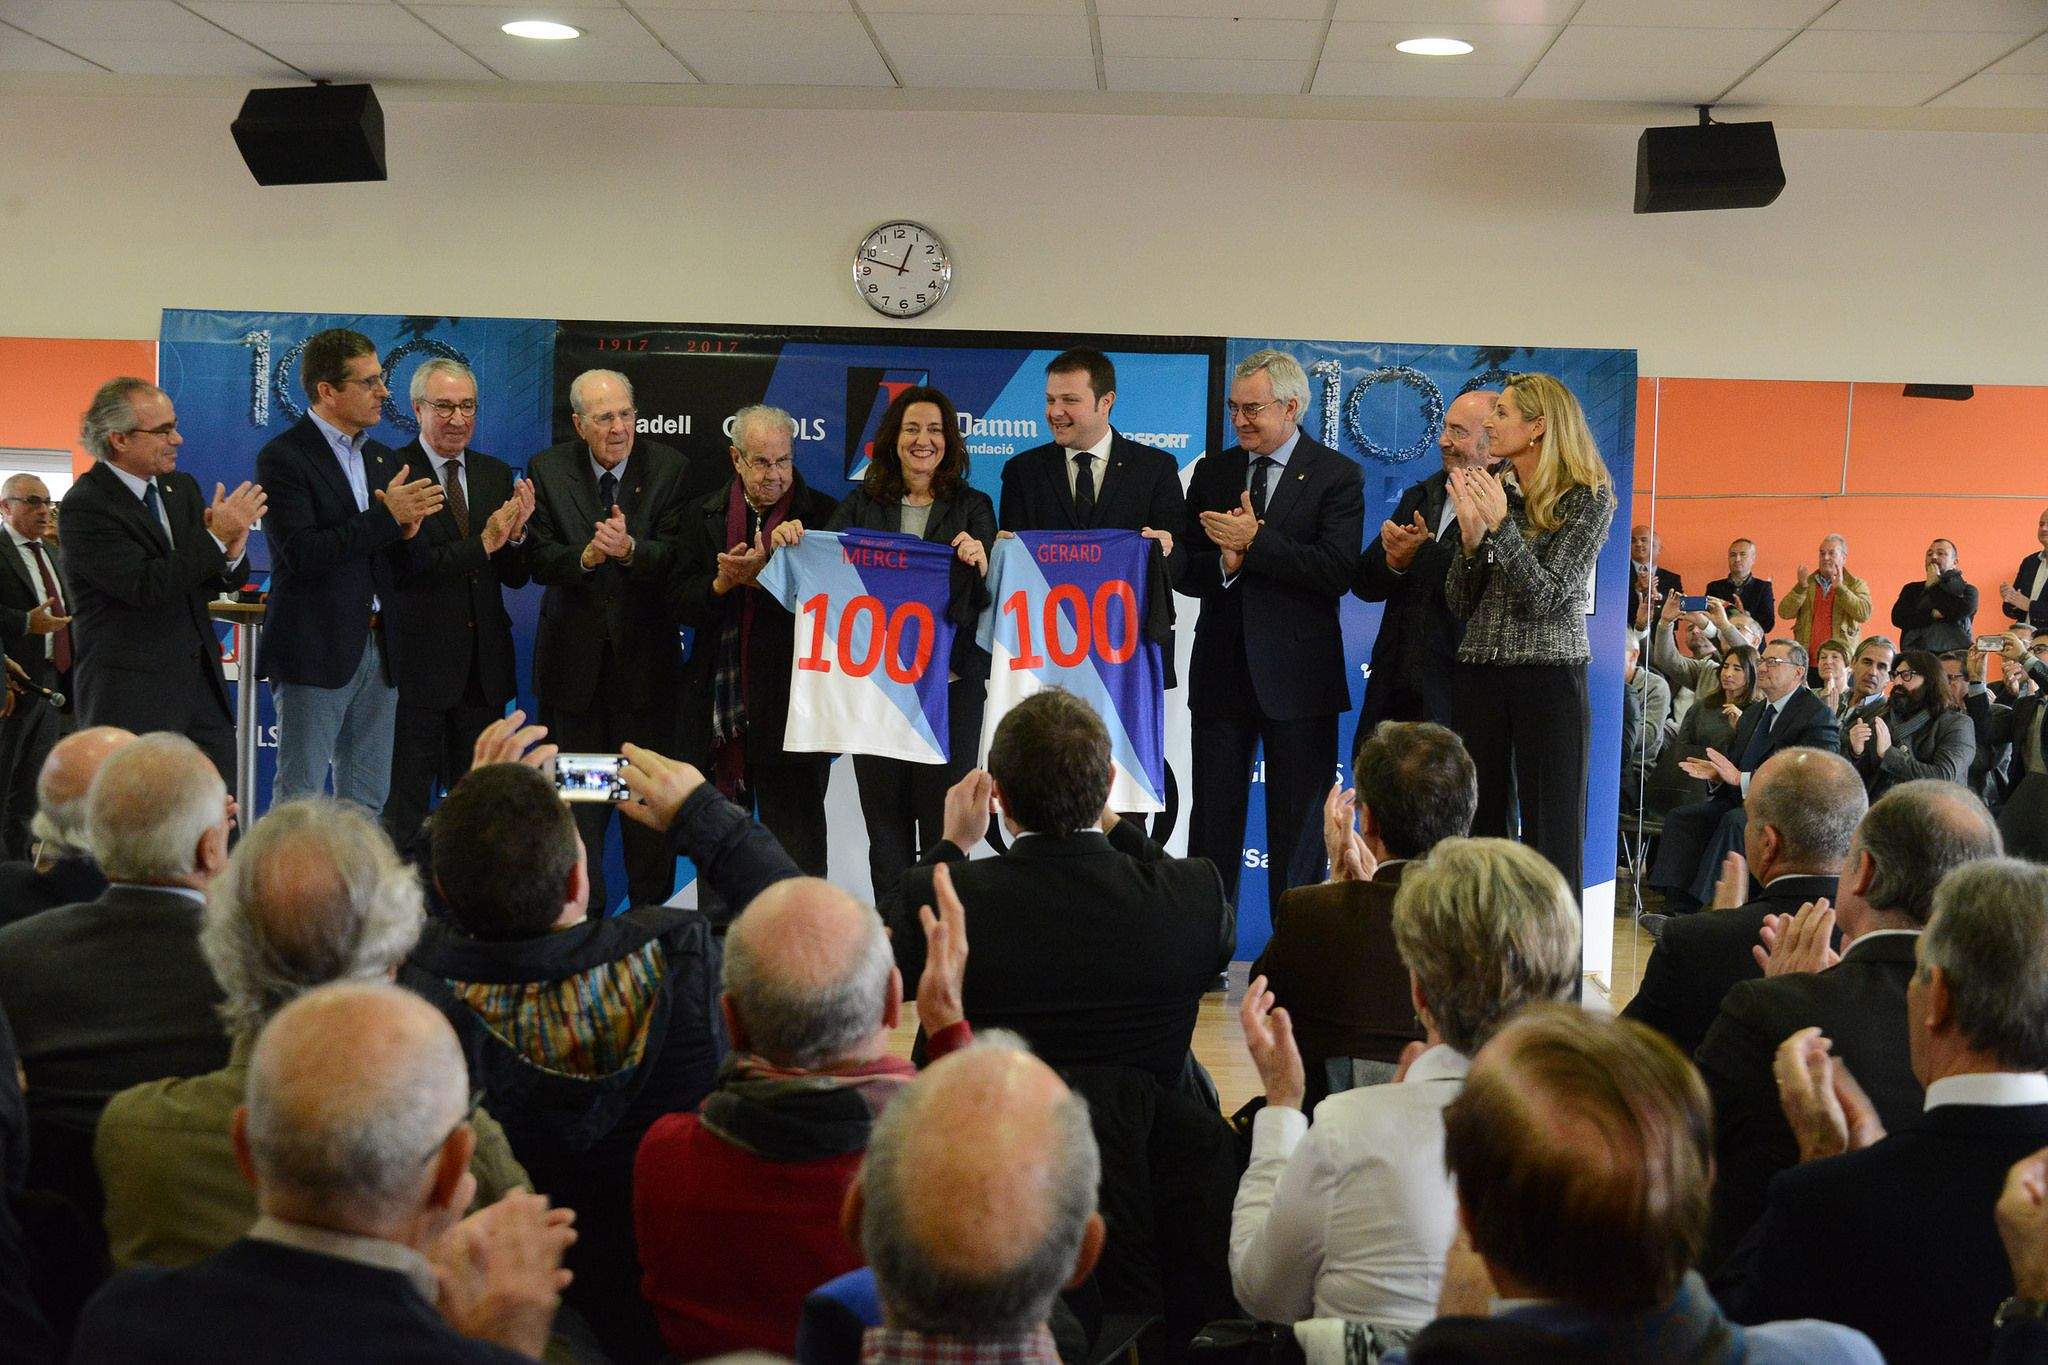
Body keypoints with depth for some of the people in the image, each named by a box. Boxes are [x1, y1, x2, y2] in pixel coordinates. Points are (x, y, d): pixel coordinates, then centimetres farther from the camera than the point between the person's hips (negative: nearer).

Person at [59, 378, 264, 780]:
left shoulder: (182, 488, 11)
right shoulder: (85, 506, -12)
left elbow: (217, 581, 13)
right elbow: (147, 588, -21)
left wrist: (230, 553, -10)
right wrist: (217, 536, -21)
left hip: (203, 680, 7)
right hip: (131, 696, -7)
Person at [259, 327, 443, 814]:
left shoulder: (384, 459, 15)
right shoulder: (283, 457, -8)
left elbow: (407, 566, 16)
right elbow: (301, 554, -19)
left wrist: (408, 535, -7)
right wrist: (385, 517, -18)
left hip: (378, 653, 7)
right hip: (316, 651, -7)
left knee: (367, 801, 11)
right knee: (299, 798, -2)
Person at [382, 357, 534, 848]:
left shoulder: (497, 475, 10)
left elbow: (516, 576, 9)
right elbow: (401, 567, -18)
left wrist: (516, 534, -11)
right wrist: (482, 544, -21)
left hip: (484, 663, 6)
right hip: (419, 662, -5)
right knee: (405, 803, 3)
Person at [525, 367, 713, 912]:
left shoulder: (671, 468, -4)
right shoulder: (548, 469, 1)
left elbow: (677, 557, -11)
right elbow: (539, 559, -4)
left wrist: (630, 549, -30)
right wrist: (585, 556, -23)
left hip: (644, 656, -1)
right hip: (574, 656, 1)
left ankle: (652, 909, 15)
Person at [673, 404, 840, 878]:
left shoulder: (821, 514, -1)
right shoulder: (702, 515, 9)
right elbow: (682, 604, 3)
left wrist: (765, 574, -21)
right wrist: (722, 583, -16)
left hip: (790, 705, -3)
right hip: (717, 708, 4)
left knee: (797, 847, 0)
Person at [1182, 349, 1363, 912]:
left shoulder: (1337, 475, -3)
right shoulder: (1211, 472, 10)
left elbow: (1337, 571, -16)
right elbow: (1185, 571, 7)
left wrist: (1254, 540, -18)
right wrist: (1225, 562, -14)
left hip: (1298, 677, -4)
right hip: (1222, 671, 4)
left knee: (1299, 833, 5)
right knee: (1213, 827, 8)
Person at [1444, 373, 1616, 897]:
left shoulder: (1587, 498, -3)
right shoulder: (1488, 490, 10)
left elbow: (1547, 596, -11)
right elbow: (1460, 603, 8)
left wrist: (1502, 525, -18)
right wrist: (1471, 534, -8)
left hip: (1549, 675, -5)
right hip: (1479, 676, 5)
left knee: (1552, 834, -2)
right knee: (1478, 828, 4)